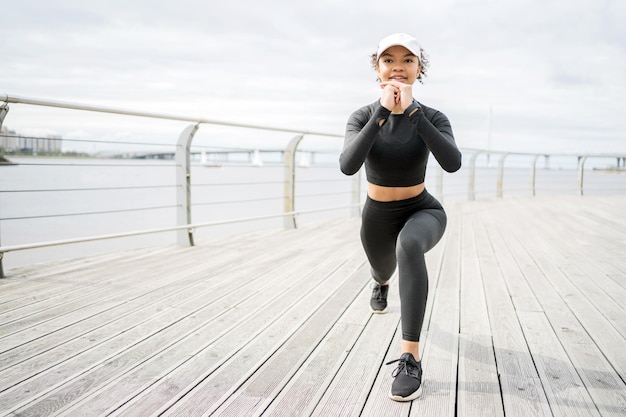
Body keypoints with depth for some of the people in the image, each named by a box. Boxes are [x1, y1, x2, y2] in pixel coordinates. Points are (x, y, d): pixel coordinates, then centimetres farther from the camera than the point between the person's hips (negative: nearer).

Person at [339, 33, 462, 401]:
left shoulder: (433, 117, -15)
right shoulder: (363, 116, -13)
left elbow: (453, 163, -35)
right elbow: (348, 166, -32)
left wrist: (412, 112, -38)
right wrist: (383, 113, -37)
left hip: (422, 211, -3)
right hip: (377, 218, 3)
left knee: (409, 245, -39)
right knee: (383, 271, 30)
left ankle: (411, 359, -35)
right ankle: (381, 282, 73)